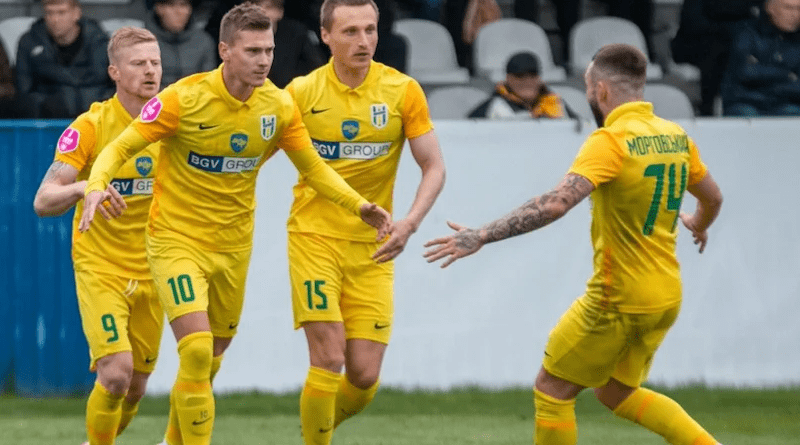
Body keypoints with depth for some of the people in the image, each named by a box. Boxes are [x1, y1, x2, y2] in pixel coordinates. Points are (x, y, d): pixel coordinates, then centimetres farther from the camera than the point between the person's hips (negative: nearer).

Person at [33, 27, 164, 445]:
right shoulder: (89, 126, -13)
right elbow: (43, 201, -17)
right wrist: (83, 187, -38)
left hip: (151, 270, 5)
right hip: (100, 267, -5)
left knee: (135, 388, 9)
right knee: (116, 372, -20)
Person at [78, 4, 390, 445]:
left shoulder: (279, 106, -5)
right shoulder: (184, 98, -18)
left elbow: (313, 168, 8)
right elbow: (120, 147, -13)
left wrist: (360, 205, -5)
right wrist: (95, 186, -33)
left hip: (233, 245, 5)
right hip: (177, 240, -5)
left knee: (210, 359, 15)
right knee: (197, 351, -21)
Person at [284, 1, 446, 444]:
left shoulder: (402, 91, -4)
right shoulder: (302, 92, -4)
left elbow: (433, 167, -1)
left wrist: (409, 222, -16)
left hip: (372, 247, 2)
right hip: (314, 237, -1)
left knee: (364, 375, -1)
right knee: (328, 359, -14)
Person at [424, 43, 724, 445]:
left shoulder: (611, 141, -19)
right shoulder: (676, 137, 4)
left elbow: (556, 203, -31)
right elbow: (712, 198, 20)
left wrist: (481, 237, -30)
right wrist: (700, 224, 44)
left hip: (619, 299, -8)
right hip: (665, 296, 8)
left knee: (551, 389, 7)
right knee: (615, 392, 24)